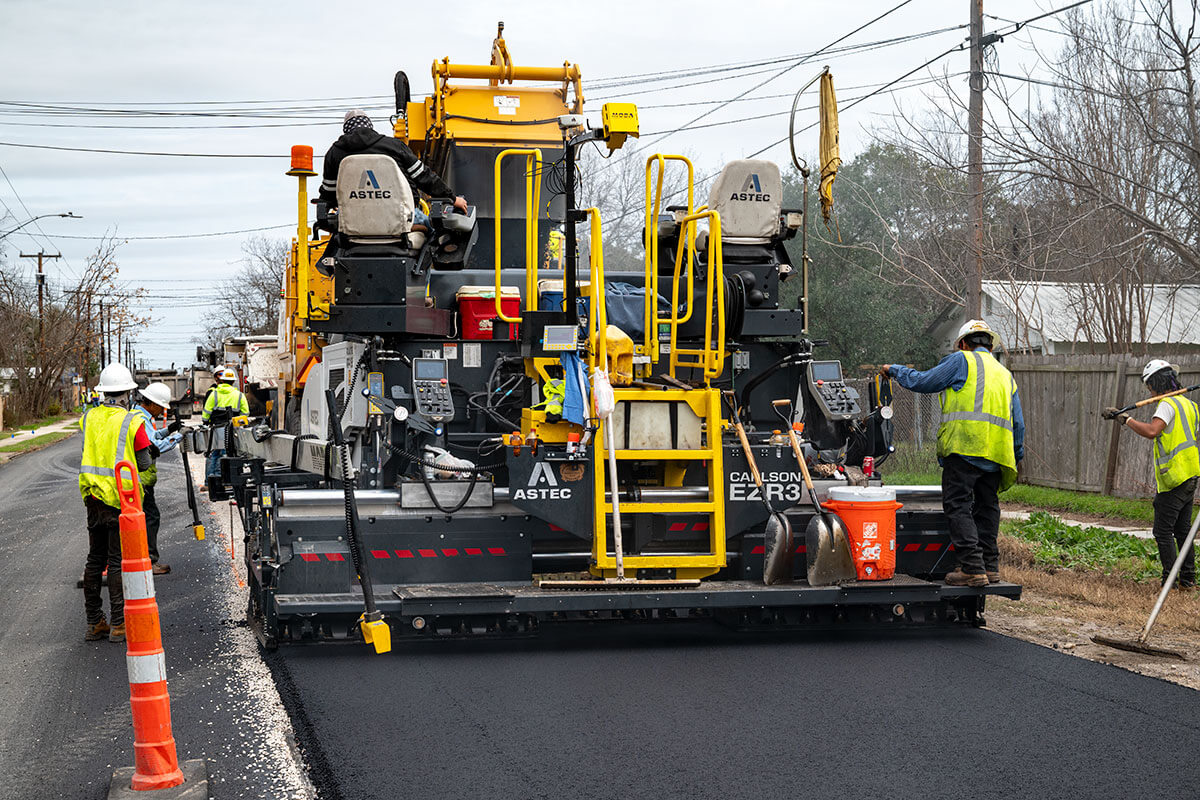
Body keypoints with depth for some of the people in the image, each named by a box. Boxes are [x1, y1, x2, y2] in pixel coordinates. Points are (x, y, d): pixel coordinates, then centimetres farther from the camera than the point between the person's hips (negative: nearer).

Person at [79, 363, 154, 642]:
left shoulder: (88, 418, 3)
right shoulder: (132, 422, -11)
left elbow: (89, 452, 7)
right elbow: (144, 463, -8)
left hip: (93, 495, 5)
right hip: (120, 498, -5)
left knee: (95, 559, 12)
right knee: (118, 561, -1)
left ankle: (94, 623, 17)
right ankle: (118, 624, 1)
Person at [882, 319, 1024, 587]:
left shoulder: (962, 361, 6)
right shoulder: (1006, 375, 25)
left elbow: (923, 382, 6)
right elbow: (1018, 425, 22)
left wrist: (895, 370, 23)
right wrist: (1015, 460, 27)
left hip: (965, 447, -7)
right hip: (997, 453, 7)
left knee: (959, 507, -6)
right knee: (987, 507, 15)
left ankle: (972, 568, -13)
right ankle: (990, 567, 15)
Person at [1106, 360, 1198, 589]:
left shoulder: (1168, 404, -13)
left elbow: (1151, 431, -28)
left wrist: (1127, 420, -18)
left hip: (1174, 481, -9)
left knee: (1163, 532, -4)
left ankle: (1170, 581, -5)